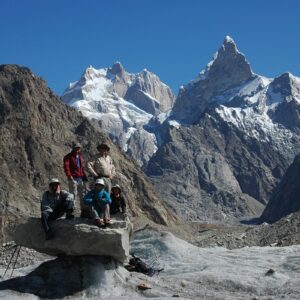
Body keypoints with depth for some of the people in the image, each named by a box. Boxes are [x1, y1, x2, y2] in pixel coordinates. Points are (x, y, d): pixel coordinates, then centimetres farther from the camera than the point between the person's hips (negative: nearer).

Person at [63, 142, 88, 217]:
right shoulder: (68, 157, -1)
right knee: (73, 195, -7)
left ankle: (84, 211, 14)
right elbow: (66, 166, -13)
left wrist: (84, 176, 17)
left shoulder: (80, 156, 20)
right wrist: (69, 175, -24)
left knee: (83, 195, 8)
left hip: (81, 178, 6)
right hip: (73, 178, -6)